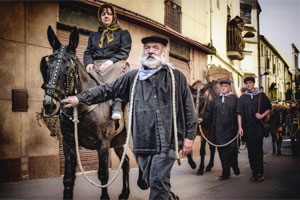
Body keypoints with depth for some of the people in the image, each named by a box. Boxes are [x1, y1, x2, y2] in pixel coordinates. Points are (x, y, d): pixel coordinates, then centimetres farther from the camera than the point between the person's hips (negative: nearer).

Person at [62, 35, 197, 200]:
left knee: (158, 182, -8)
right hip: (143, 142, 4)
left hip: (167, 141, -3)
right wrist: (81, 98, 10)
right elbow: (107, 90, 15)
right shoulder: (133, 77, 12)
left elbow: (189, 109, 4)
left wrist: (189, 136, -1)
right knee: (152, 182, 13)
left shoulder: (176, 77, 5)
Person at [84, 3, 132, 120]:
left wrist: (110, 62, -15)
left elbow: (124, 52, 2)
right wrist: (89, 63, -6)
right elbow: (88, 52, 19)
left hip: (114, 65, -4)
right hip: (95, 66, 4)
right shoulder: (94, 35, 29)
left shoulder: (123, 33, 17)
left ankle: (117, 105, -49)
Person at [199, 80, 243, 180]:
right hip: (218, 130, 2)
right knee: (222, 151, 2)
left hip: (230, 129, -2)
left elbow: (238, 114, -2)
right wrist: (202, 118, -4)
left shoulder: (234, 98, 4)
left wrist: (240, 127, -9)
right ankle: (226, 172, 9)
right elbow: (209, 112, 12)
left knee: (231, 150, -3)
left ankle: (235, 167, 21)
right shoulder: (216, 99, 13)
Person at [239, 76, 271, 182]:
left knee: (258, 150, -8)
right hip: (247, 128, 2)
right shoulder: (242, 98, 13)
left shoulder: (261, 95, 8)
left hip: (258, 127, -2)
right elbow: (240, 113, 10)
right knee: (251, 151, 2)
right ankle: (254, 173, 8)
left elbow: (269, 108, 12)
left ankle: (260, 173, -5)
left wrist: (262, 115, -6)